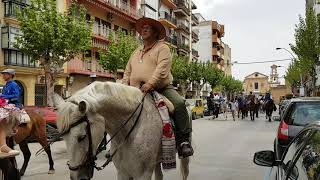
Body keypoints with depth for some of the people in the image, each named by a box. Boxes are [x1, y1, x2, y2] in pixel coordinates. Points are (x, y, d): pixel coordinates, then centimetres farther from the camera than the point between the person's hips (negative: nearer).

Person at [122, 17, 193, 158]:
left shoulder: (162, 48, 5)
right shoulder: (136, 52, 24)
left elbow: (162, 68, -13)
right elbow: (127, 72, 23)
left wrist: (151, 83, -27)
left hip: (162, 88, -5)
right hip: (137, 92, 5)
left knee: (179, 103, -28)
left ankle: (183, 140, -21)